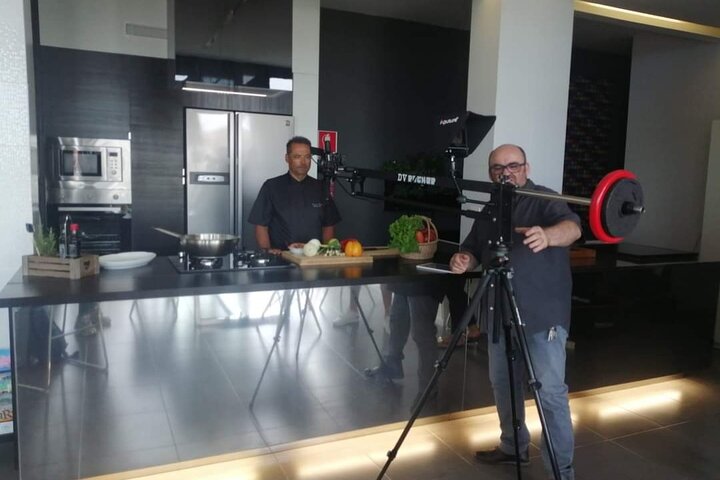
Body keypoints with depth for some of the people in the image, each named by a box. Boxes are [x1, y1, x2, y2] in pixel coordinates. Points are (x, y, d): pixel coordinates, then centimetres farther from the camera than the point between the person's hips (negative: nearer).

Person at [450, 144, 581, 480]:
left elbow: (572, 228, -27)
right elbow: (473, 250, 14)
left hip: (543, 314, -6)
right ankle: (513, 447, 35)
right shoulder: (489, 210, 11)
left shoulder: (545, 200, -8)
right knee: (502, 383, 16)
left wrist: (547, 235, -49)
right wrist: (464, 260, -10)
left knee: (551, 392, -6)